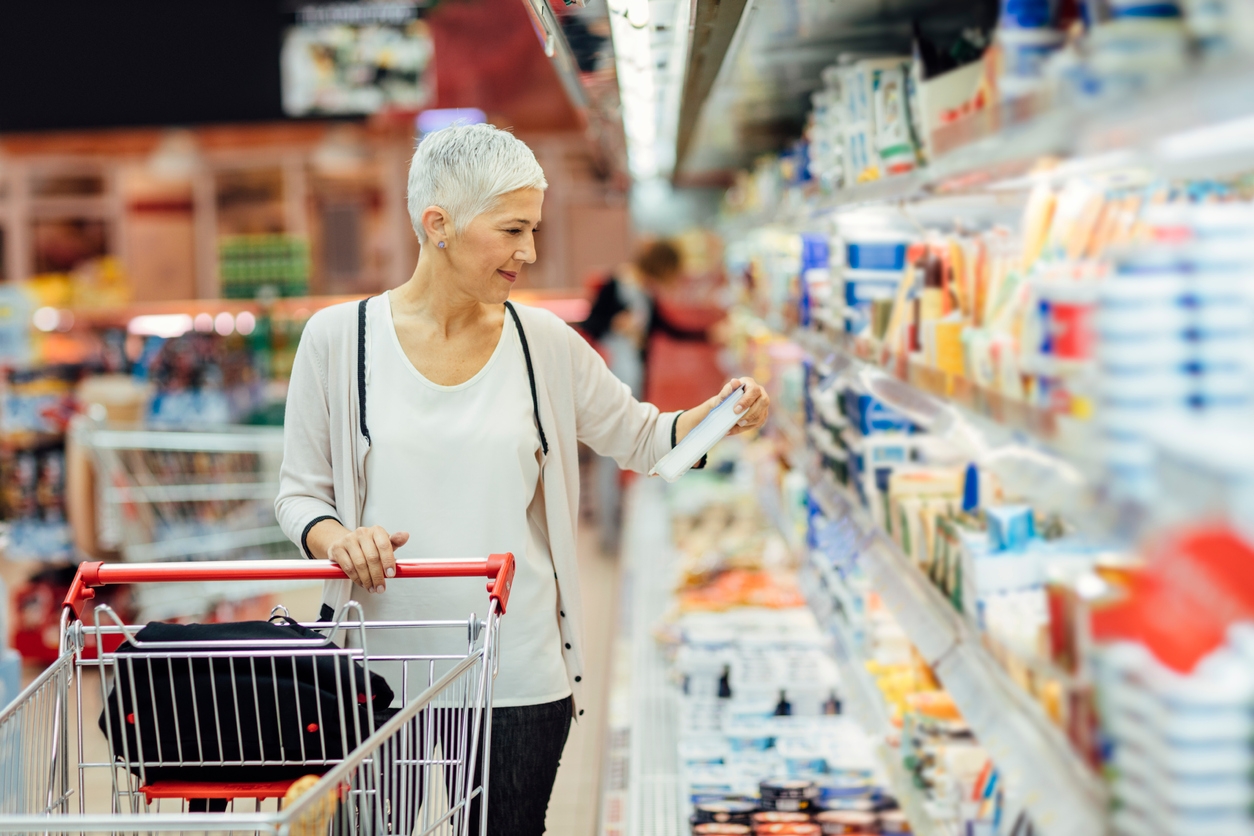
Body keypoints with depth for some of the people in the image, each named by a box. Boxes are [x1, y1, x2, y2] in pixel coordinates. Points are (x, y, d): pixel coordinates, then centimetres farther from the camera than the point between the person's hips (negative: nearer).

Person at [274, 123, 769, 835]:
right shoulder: (338, 337, -2)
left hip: (520, 677, 2)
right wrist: (335, 538, -17)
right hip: (385, 671, -1)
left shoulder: (544, 343, 3)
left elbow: (640, 438, 12)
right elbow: (299, 492, 4)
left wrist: (719, 415, -6)